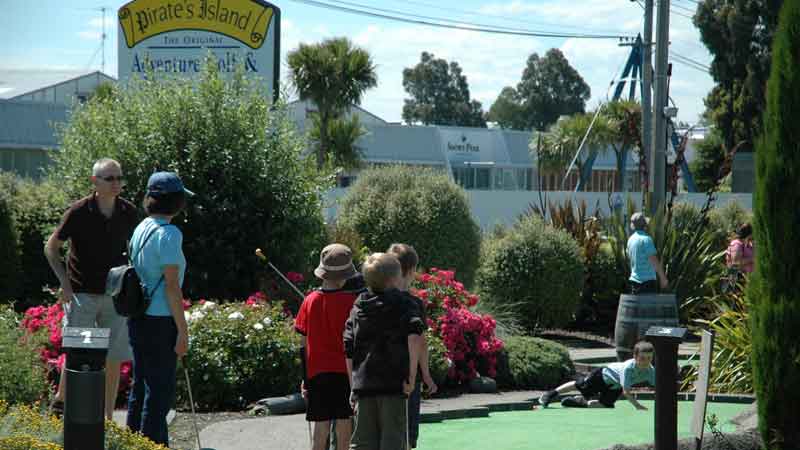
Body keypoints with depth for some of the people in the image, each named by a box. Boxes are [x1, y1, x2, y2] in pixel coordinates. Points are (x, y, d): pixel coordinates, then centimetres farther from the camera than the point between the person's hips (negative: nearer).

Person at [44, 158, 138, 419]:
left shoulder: (129, 213, 0)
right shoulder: (79, 212, -10)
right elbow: (51, 247, 0)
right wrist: (65, 283, -10)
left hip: (115, 296, 3)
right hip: (82, 295, -3)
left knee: (114, 360, 2)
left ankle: (107, 420, 10)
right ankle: (61, 400, 22)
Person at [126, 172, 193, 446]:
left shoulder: (141, 229, 9)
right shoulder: (168, 234, -16)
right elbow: (171, 285, -18)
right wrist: (183, 331, -14)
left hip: (137, 318, 9)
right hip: (160, 321, -9)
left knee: (140, 387, 16)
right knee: (160, 392, -2)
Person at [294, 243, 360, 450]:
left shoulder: (311, 301, 2)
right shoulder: (352, 301, -8)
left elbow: (303, 344, 5)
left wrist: (305, 379, 12)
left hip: (317, 374, 3)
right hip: (345, 373, -3)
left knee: (321, 429, 6)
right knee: (344, 430, 2)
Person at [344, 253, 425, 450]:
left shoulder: (357, 308, 13)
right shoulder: (403, 304, 0)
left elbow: (348, 351, 9)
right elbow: (415, 334, -19)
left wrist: (353, 385, 14)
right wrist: (412, 374, -15)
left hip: (363, 386, 4)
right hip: (394, 384, -4)